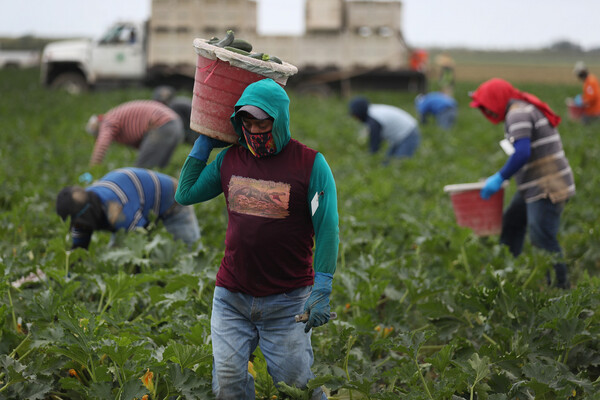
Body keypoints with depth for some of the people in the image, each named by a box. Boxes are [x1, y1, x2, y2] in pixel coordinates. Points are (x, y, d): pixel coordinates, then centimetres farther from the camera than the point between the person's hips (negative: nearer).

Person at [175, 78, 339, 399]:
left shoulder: (311, 164, -7)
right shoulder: (229, 159, 6)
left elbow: (327, 229, -8)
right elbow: (185, 194, 16)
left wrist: (321, 291, -14)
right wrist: (203, 143, 12)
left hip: (287, 300, -3)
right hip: (231, 297, 4)